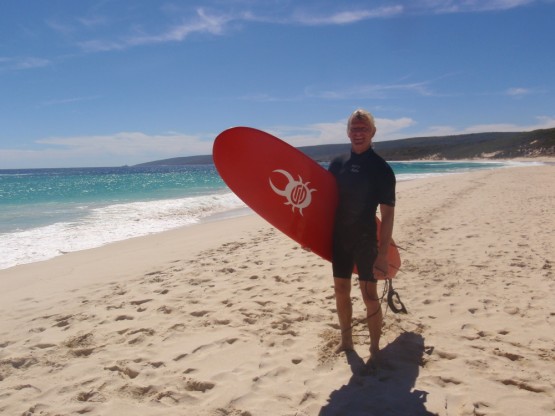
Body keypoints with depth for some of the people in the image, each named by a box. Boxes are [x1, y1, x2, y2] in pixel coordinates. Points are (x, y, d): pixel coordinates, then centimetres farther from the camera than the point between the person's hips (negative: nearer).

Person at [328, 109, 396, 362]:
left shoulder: (381, 169, -8)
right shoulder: (337, 164, 5)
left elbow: (387, 215, -11)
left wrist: (382, 254, -16)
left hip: (366, 240, -4)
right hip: (339, 239, 5)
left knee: (370, 296, 0)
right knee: (341, 292, 13)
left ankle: (374, 350, 16)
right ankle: (346, 342, 30)